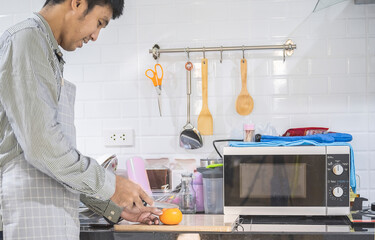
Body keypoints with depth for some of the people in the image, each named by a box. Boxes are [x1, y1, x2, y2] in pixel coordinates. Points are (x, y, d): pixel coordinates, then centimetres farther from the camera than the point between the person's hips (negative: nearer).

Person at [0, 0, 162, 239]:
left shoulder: (50, 57, 21)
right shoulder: (25, 40, -9)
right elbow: (40, 143, -19)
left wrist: (115, 207, 19)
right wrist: (109, 184, -9)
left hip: (58, 219, 9)